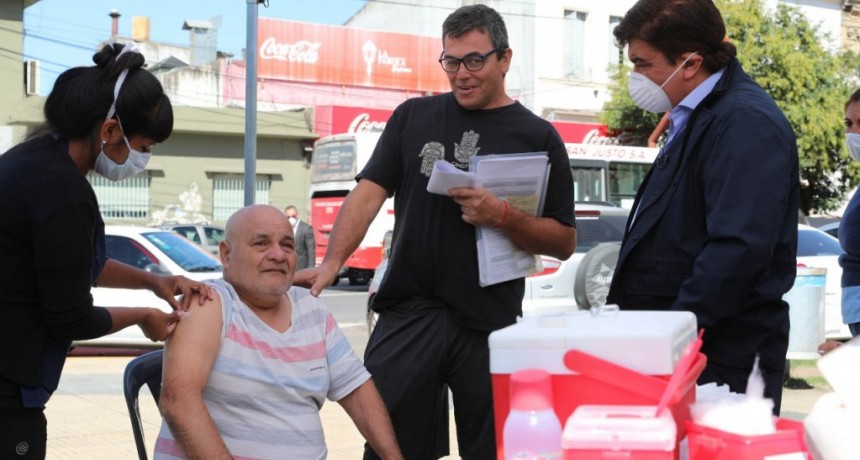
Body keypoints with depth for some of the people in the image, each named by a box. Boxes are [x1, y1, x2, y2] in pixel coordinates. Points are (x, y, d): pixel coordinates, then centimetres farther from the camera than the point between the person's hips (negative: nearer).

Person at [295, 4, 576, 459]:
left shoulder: (537, 137, 4)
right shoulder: (414, 116, 10)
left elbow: (564, 242, 2)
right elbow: (369, 192, 3)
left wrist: (503, 216, -15)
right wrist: (332, 262, -12)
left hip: (491, 325, -1)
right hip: (407, 314, 1)